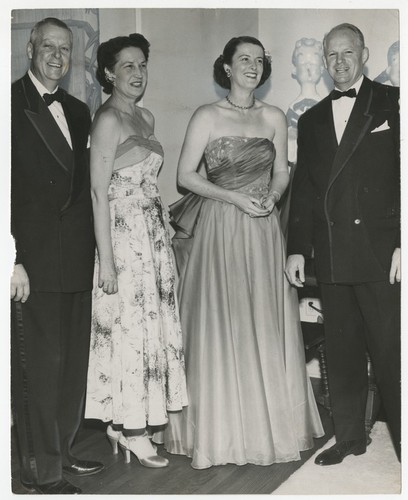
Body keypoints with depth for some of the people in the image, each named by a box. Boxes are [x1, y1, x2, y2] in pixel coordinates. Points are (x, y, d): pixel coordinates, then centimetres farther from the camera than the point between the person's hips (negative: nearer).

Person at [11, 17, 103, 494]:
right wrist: (13, 260, -16)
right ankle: (41, 468, 15)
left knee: (73, 363, 14)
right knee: (40, 365, 0)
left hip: (77, 260, 7)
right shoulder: (13, 102, -5)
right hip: (33, 259, -7)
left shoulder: (78, 111, 16)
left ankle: (60, 450, 30)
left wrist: (93, 248, 9)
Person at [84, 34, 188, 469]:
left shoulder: (146, 118, 13)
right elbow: (99, 192, -15)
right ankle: (130, 429, 12)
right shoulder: (108, 120, -11)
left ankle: (123, 422, 23)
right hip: (124, 236, -8)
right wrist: (105, 259, -18)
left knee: (149, 321, 11)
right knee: (129, 325, -2)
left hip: (152, 234, 8)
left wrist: (162, 233, 13)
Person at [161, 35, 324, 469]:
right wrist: (235, 197, -14)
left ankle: (269, 421, 22)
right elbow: (185, 176, -5)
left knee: (265, 325, 6)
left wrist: (272, 195, -6)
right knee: (219, 326, 0)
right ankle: (221, 428, 14)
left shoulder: (274, 117, 9)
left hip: (262, 231, 4)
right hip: (219, 228, -3)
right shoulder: (207, 116, -2)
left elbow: (282, 172, 16)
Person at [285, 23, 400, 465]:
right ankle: (349, 436, 24)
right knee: (341, 351, 11)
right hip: (330, 255, 5)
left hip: (381, 251, -4)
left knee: (390, 353, -3)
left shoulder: (391, 103, 4)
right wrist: (297, 248, 9)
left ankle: (403, 440, 11)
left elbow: (402, 175, -4)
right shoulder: (311, 120, 18)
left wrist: (402, 243, -12)